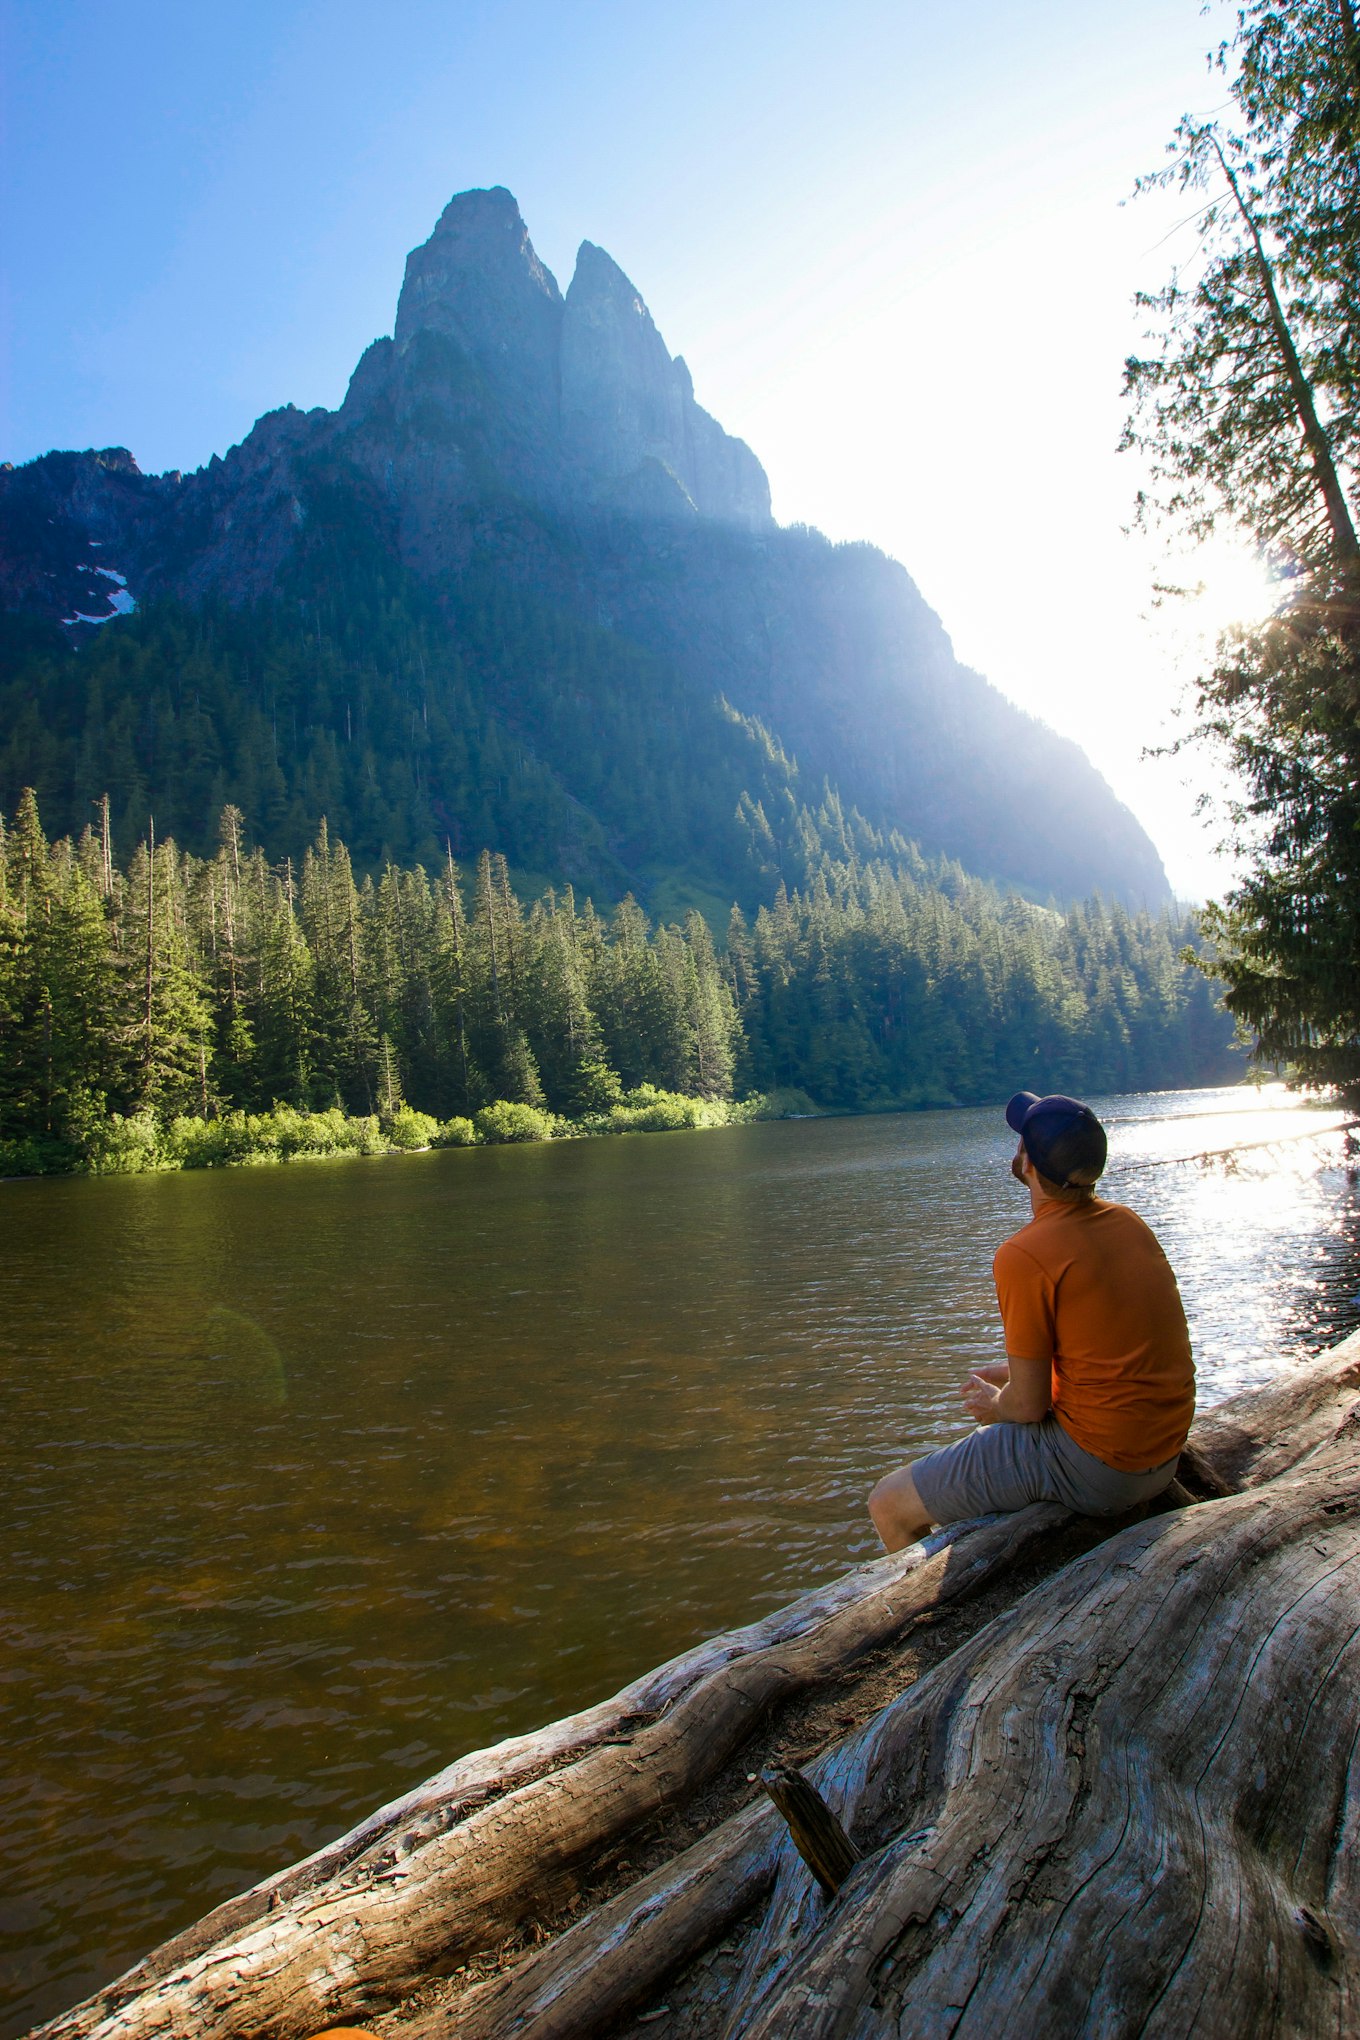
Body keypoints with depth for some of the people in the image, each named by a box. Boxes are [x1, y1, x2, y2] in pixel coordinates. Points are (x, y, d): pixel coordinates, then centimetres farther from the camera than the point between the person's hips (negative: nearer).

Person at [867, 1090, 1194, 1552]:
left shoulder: (1024, 1257, -22)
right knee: (992, 1433, 33)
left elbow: (1028, 1404, -15)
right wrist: (1011, 1372, 18)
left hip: (1098, 1470, -9)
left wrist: (995, 1405, 6)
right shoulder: (1129, 1221, 2)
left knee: (889, 1506, -1)